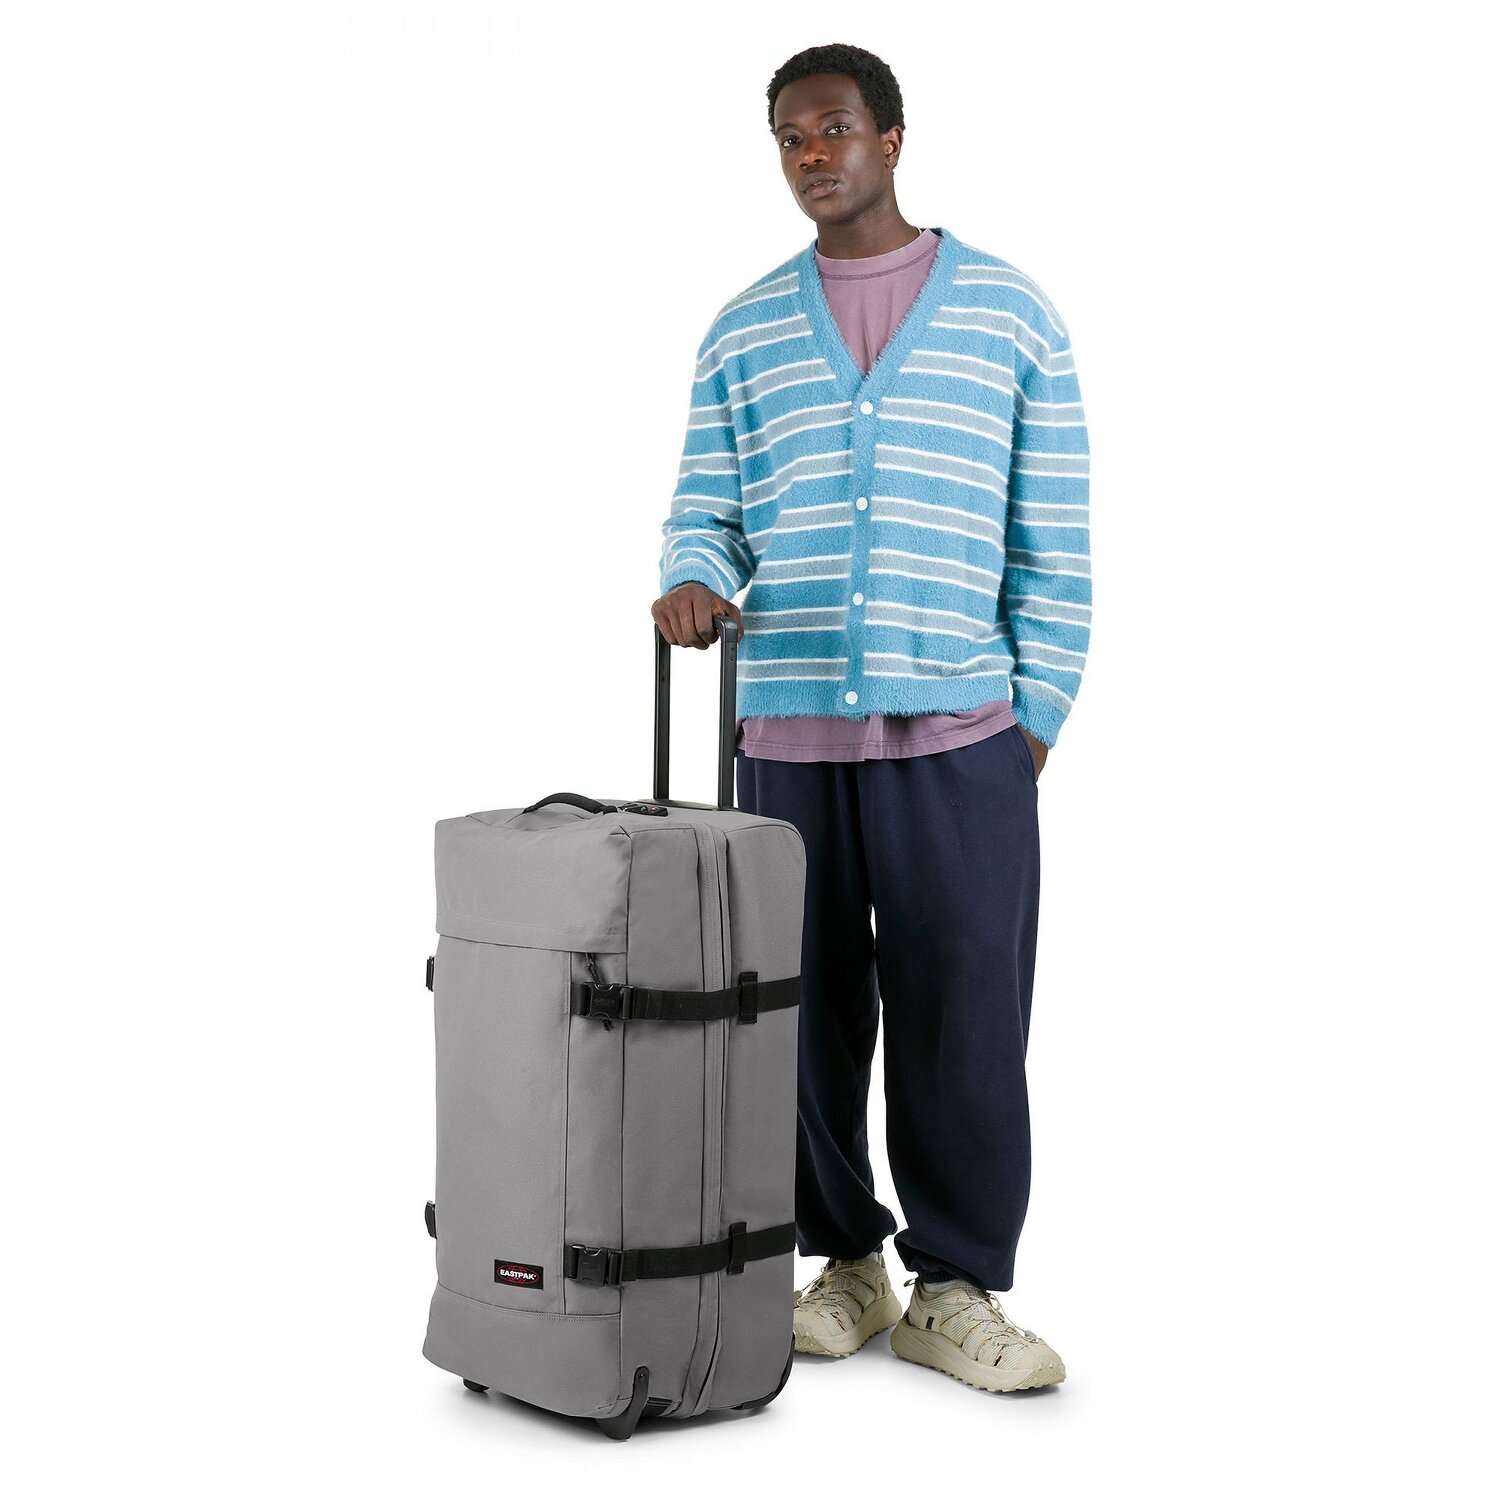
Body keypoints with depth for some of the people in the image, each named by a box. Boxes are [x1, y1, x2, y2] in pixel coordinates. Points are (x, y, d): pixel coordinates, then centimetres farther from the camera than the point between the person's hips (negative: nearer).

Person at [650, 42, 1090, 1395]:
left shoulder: (1011, 315, 6)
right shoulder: (744, 332, 12)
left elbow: (1055, 538, 5)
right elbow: (707, 512, 10)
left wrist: (1038, 716, -1)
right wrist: (693, 585, -14)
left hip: (960, 736, -2)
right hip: (788, 736, 2)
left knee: (964, 1017, -1)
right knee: (806, 1014, 6)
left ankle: (957, 1291, 10)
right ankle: (842, 1261, 22)